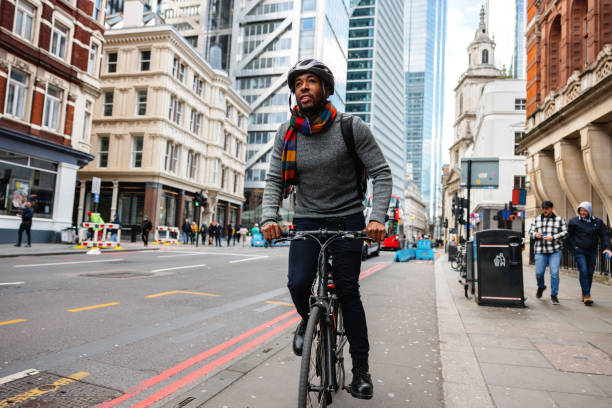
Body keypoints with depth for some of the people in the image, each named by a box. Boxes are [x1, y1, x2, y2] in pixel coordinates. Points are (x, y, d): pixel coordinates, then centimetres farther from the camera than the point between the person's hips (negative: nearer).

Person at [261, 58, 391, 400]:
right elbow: (275, 180, 0)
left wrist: (378, 217, -22)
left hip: (347, 219, -2)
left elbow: (382, 173, -9)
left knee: (348, 291, -4)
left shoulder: (352, 128, -10)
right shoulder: (287, 134, -1)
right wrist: (269, 217, -17)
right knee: (299, 283, -15)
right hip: (307, 220, 2)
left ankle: (361, 368, 14)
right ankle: (308, 320, 22)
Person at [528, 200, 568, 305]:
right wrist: (535, 234, -10)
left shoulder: (559, 220, 6)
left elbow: (565, 232, 1)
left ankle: (554, 295, 7)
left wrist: (553, 237, -13)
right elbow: (530, 232, 12)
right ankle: (541, 287, 32)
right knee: (539, 273, 0)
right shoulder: (536, 219, 12)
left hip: (555, 251, -1)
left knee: (554, 273, -7)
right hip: (540, 251, 2)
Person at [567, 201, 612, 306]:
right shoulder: (574, 221, -1)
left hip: (592, 252, 3)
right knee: (583, 271, -14)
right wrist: (574, 246, -4)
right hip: (579, 251, -3)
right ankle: (587, 296, -12)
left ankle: (585, 295, 22)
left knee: (590, 272, 8)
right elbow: (569, 235, 5)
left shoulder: (597, 222, 5)